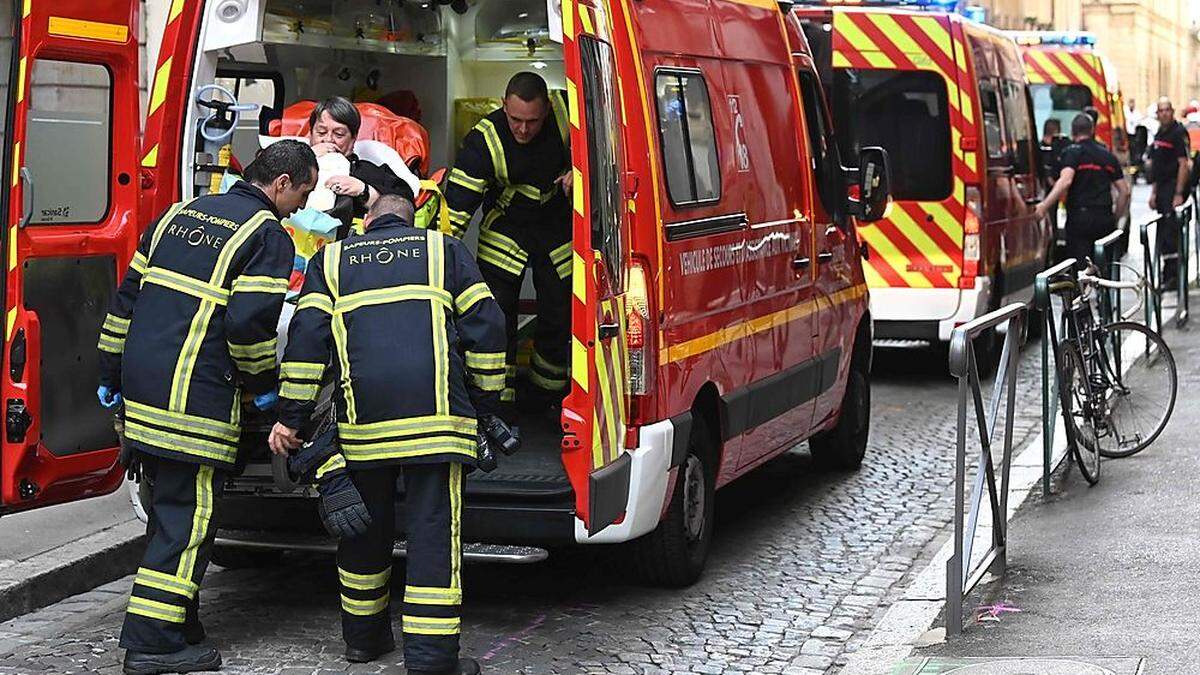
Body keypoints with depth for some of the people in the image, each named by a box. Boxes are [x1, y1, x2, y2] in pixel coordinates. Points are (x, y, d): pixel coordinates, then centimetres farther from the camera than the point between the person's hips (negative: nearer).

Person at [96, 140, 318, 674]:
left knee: (170, 509, 17)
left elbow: (127, 297, 18)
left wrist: (111, 373, 22)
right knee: (187, 518, -3)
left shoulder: (181, 214, 18)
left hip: (141, 390, 8)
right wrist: (265, 386, 0)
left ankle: (177, 628, 25)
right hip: (195, 400, -8)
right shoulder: (268, 236, -6)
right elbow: (249, 324, -15)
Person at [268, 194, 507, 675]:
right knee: (434, 530, -2)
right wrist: (486, 407, 17)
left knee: (365, 528, 18)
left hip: (363, 416, 2)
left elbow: (307, 337, 8)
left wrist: (291, 417, 9)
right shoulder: (444, 249, 18)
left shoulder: (331, 260, 20)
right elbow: (485, 325, 10)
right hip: (435, 415, -2)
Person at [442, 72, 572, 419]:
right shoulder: (485, 139, -26)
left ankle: (545, 395, 28)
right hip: (505, 230, -2)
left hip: (558, 229, 2)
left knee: (559, 317, 8)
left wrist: (577, 172, -16)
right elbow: (458, 200, -27)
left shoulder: (565, 114, -19)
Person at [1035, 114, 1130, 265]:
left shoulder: (1072, 152, -2)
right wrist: (1115, 218, 25)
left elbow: (1065, 181, -21)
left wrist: (1044, 206, -24)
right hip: (1105, 218, 5)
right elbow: (1124, 191, 15)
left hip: (1080, 217, -5)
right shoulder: (1108, 155, 16)